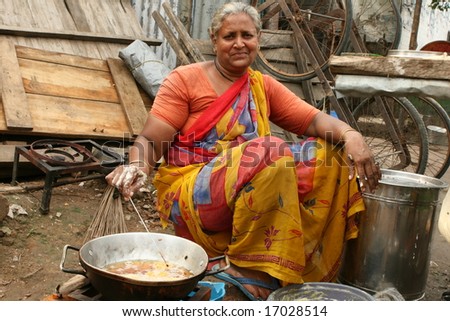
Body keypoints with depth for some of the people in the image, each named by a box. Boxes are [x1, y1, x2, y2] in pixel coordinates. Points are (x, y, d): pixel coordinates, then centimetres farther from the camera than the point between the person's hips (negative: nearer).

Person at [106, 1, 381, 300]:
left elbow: (314, 119, 0)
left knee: (326, 153, -12)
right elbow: (150, 141, -8)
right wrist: (138, 167, -30)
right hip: (189, 195, -5)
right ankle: (246, 264, -21)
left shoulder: (264, 86, 11)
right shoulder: (186, 79, -3)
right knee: (271, 153, -29)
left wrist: (351, 135, -20)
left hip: (252, 196, 5)